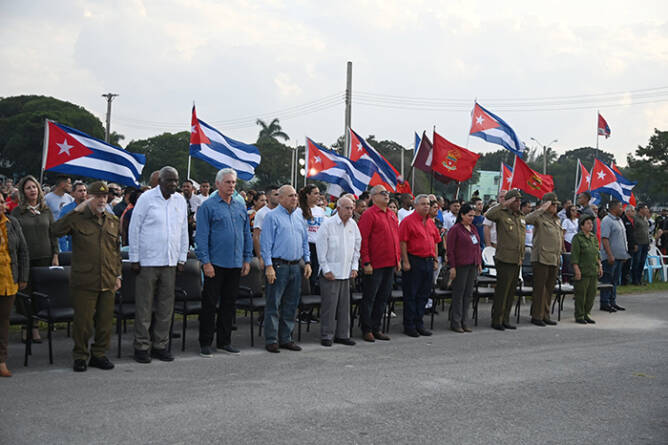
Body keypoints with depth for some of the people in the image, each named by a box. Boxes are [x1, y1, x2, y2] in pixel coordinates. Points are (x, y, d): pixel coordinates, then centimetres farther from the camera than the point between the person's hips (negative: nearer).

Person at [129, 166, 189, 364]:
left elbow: (184, 231, 15)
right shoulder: (147, 198, -4)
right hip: (147, 261, -4)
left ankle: (160, 345, 17)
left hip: (170, 262, 5)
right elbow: (134, 228, -3)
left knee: (166, 306, 7)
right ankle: (141, 346, 8)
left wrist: (181, 259, 11)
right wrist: (134, 258, -5)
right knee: (144, 305, 0)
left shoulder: (180, 201, 10)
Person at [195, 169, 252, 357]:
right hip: (215, 264, -5)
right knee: (210, 304, 0)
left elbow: (247, 234, 17)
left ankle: (224, 340, 20)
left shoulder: (240, 207, 13)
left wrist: (247, 259, 10)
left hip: (235, 264, 5)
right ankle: (205, 343, 8)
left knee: (229, 303, 11)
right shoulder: (208, 206, -4)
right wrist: (205, 262, -14)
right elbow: (201, 236, -9)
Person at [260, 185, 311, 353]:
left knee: (291, 305, 10)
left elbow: (305, 241, 21)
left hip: (295, 266, 7)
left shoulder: (299, 217, 15)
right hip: (278, 266, -7)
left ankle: (285, 338, 18)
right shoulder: (272, 216, -5)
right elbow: (266, 243, -9)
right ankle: (271, 340, 2)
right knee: (274, 305, -4)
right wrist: (269, 266, -16)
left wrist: (307, 262, 11)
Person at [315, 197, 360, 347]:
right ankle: (327, 336, 5)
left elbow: (357, 247, 16)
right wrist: (326, 269, -10)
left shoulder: (353, 225, 8)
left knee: (344, 305, 9)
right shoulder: (328, 224, -9)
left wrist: (354, 267, 9)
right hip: (330, 272, -5)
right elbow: (321, 248, -9)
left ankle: (342, 334, 18)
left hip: (346, 272, 6)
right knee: (329, 305, -4)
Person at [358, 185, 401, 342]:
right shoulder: (369, 214, -9)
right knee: (369, 298, 1)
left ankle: (376, 328, 21)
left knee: (383, 297, 12)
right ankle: (367, 330, 9)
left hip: (390, 264, 8)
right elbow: (363, 240, -13)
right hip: (374, 265, -8)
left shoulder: (392, 215, 15)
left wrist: (398, 259, 15)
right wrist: (366, 262, -17)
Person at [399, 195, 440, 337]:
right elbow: (402, 242, -12)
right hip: (414, 261, -7)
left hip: (428, 261, 7)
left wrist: (435, 260, 13)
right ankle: (409, 326, 8)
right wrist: (405, 261, -16)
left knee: (423, 295, 11)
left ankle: (419, 324, 20)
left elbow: (435, 242, 19)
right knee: (411, 295, 0)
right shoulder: (408, 221, -8)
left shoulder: (431, 222, 15)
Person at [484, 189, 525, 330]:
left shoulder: (522, 218, 16)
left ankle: (505, 320, 20)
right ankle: (496, 320, 3)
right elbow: (488, 215, -29)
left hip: (517, 261, 7)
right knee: (502, 291, -5)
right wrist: (503, 204, -22)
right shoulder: (502, 214, -7)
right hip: (504, 260, -7)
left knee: (511, 291, 11)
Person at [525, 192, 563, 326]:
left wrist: (559, 256, 20)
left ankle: (545, 316, 19)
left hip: (554, 260, 8)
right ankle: (536, 316, 3)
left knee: (550, 289, 11)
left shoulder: (557, 220, 19)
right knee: (540, 289, -4)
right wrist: (541, 209, -24)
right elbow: (527, 219, -28)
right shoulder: (540, 217, -6)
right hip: (541, 259, -8)